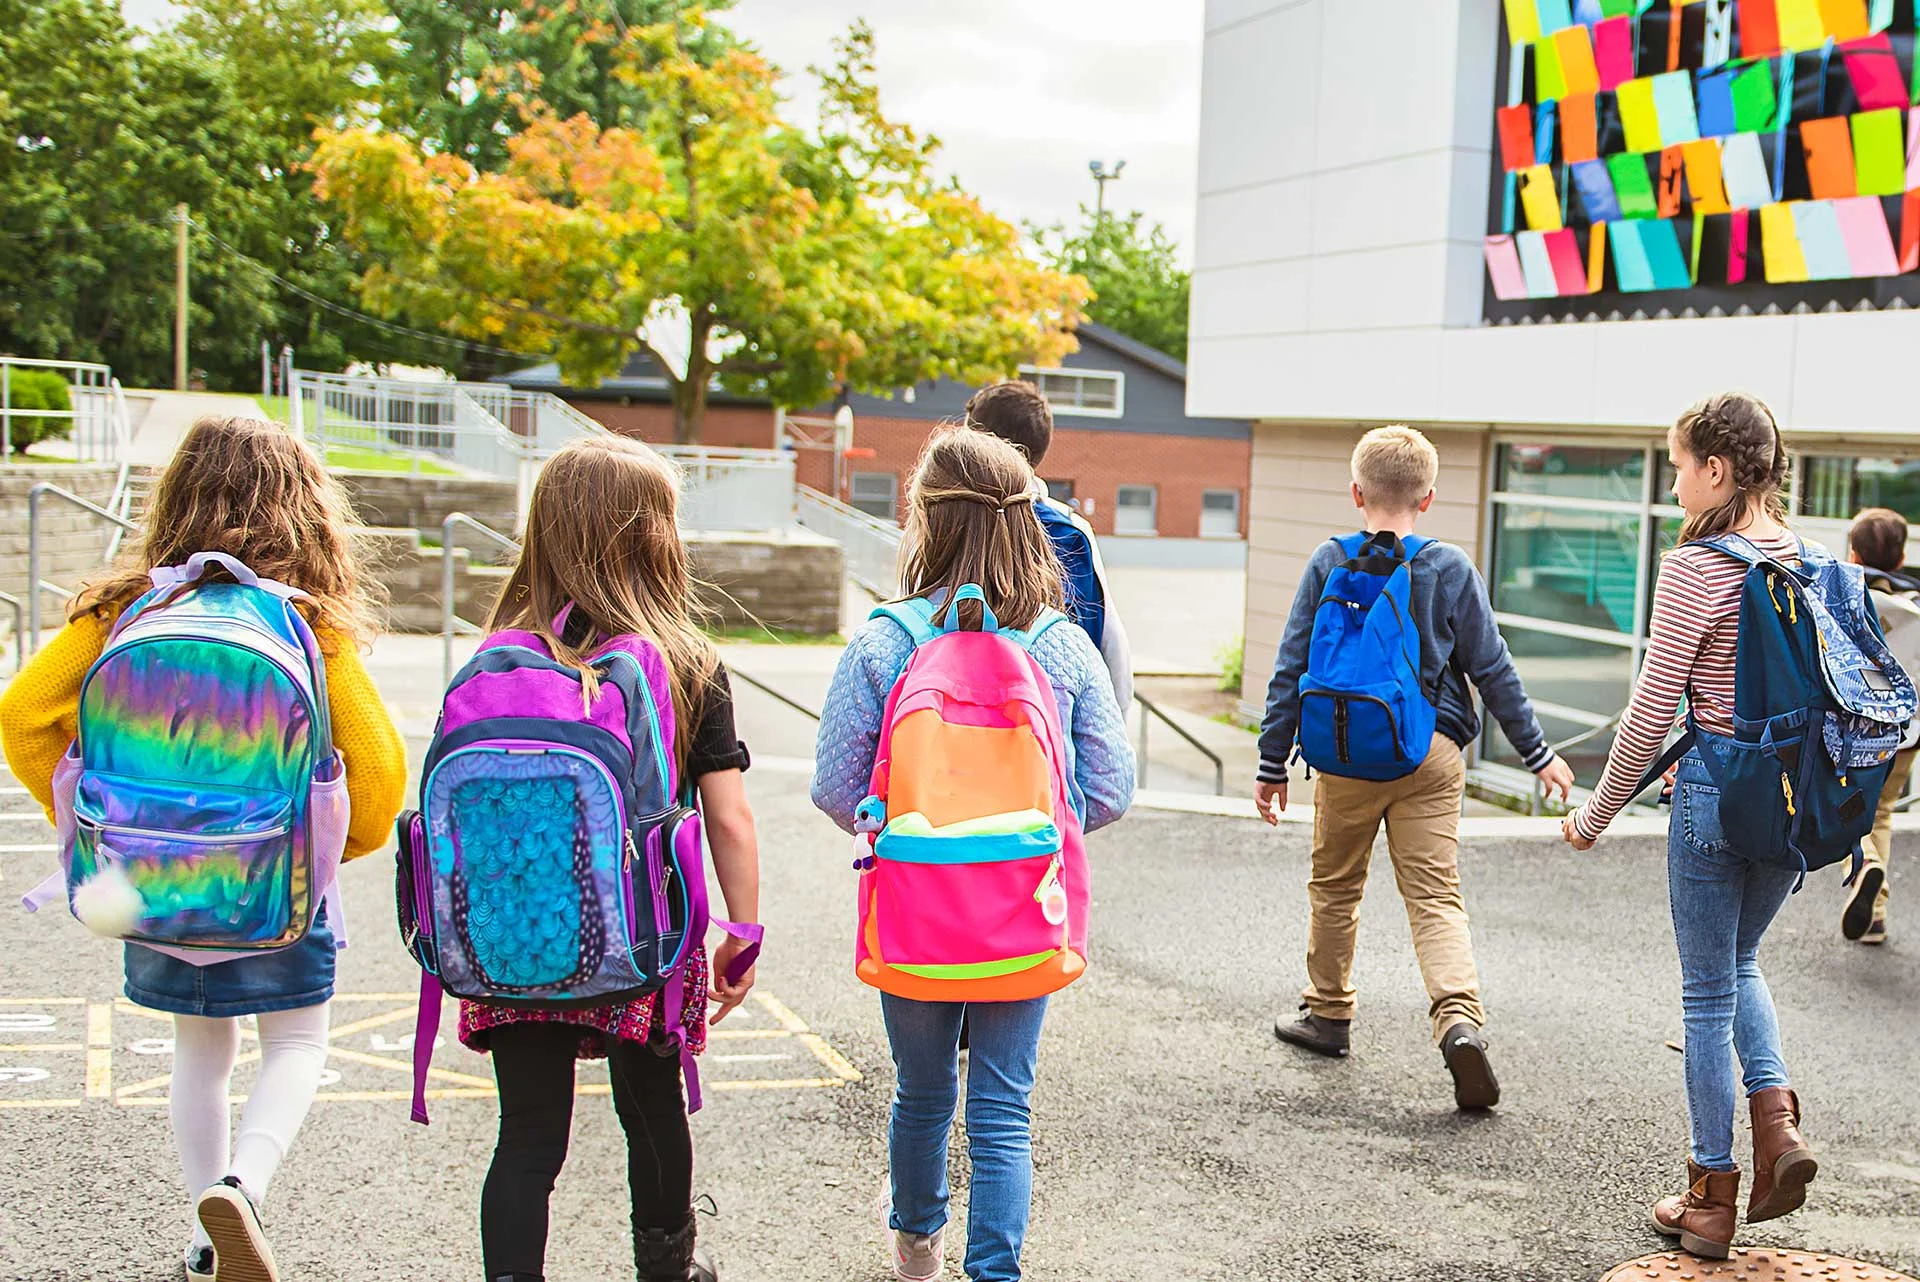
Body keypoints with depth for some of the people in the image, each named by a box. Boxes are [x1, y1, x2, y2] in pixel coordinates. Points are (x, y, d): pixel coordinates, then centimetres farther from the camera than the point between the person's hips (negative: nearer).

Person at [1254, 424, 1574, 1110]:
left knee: (1335, 886, 18)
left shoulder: (1329, 564, -1)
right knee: (1436, 897, -1)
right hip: (1432, 753, 0)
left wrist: (1272, 763, 7)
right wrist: (1537, 753, 12)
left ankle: (1328, 1014, 31)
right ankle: (1459, 1019, -22)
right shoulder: (1452, 570, -1)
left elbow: (1291, 671, 0)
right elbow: (1492, 670, 2)